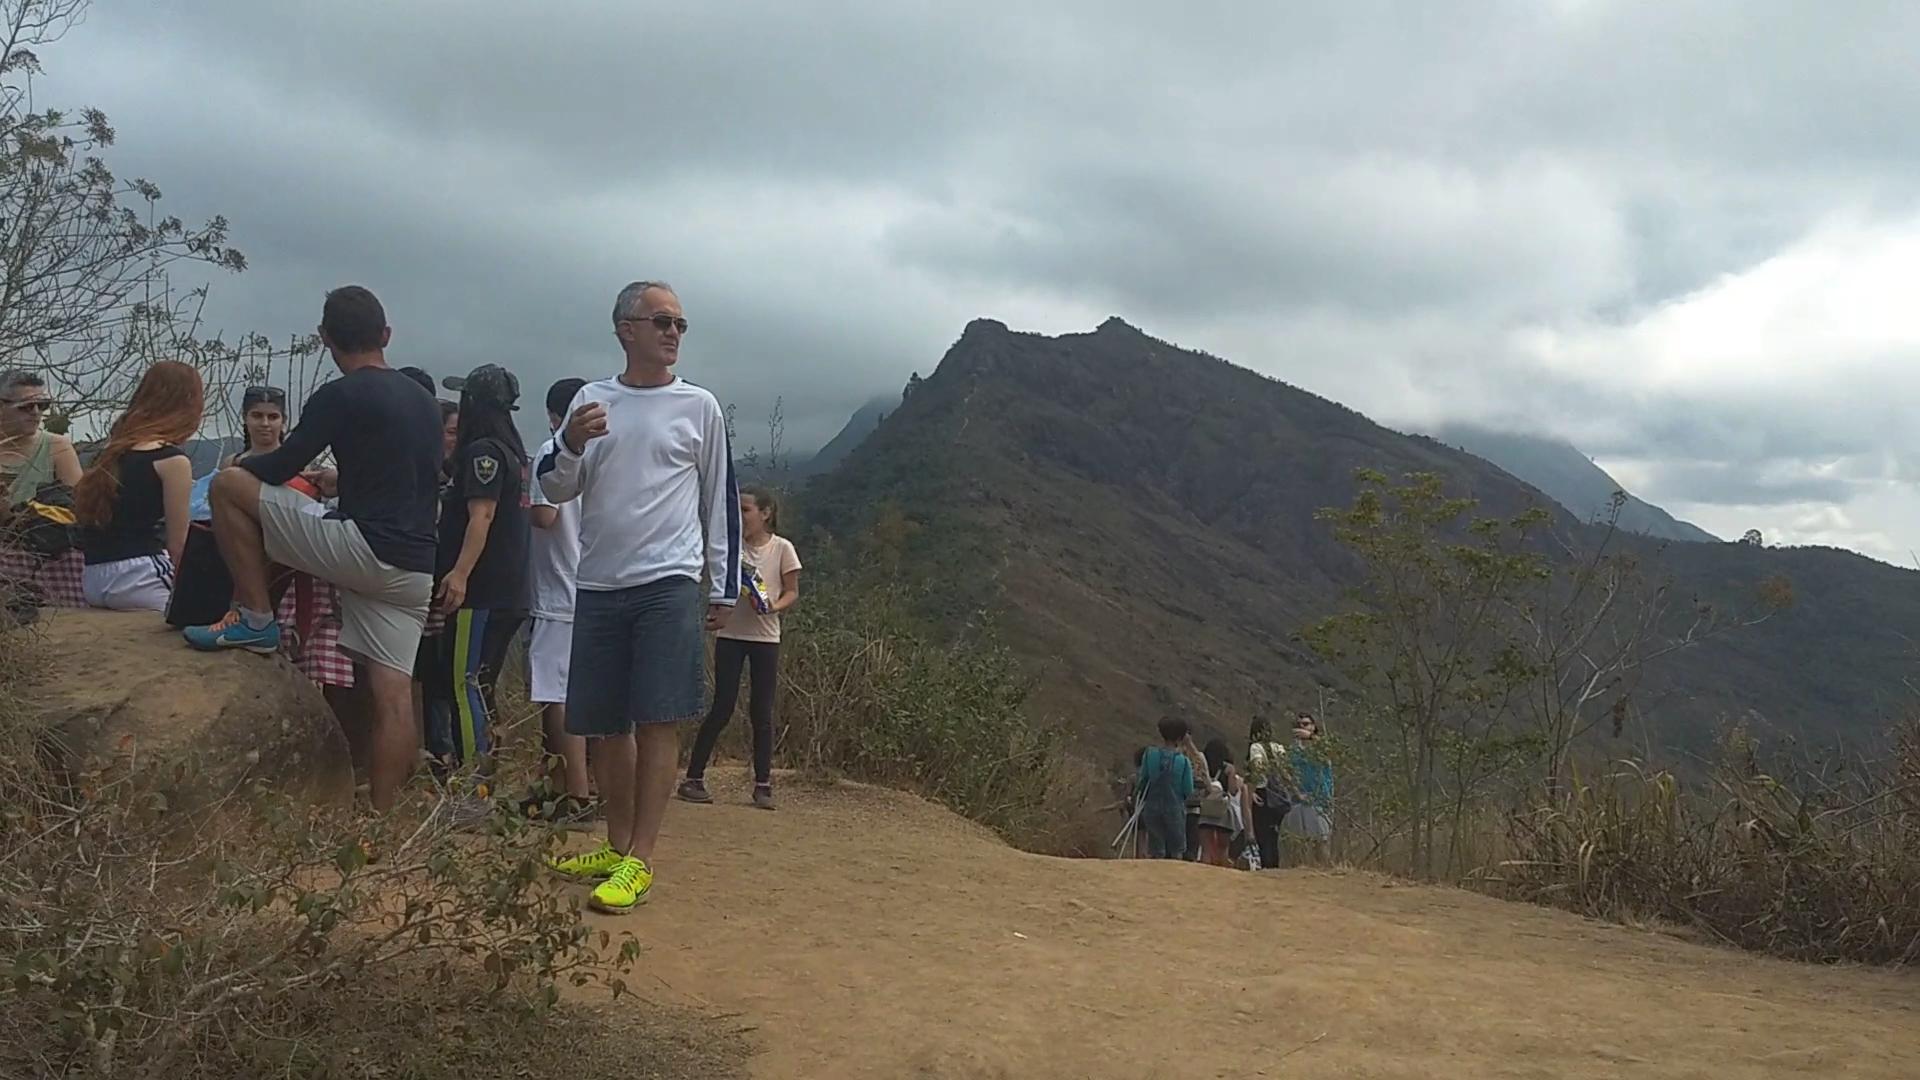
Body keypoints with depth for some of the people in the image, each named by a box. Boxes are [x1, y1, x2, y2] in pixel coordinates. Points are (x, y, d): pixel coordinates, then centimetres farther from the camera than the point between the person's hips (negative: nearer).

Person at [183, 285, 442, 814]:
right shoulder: (423, 399, 18)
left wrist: (239, 467, 21)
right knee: (393, 692, 5)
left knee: (228, 487, 2)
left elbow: (280, 468, -1)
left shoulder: (340, 395, -4)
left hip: (364, 548, -7)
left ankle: (255, 619, 5)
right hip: (415, 567, 8)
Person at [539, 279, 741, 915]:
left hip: (669, 584, -3)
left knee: (658, 722, -8)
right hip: (599, 585, 3)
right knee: (606, 724, 10)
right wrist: (571, 446, -15)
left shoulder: (698, 407, 4)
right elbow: (555, 490, 7)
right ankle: (617, 846, 22)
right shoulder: (592, 400, 9)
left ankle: (639, 861, -5)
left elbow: (721, 501, 8)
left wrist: (725, 588, 7)